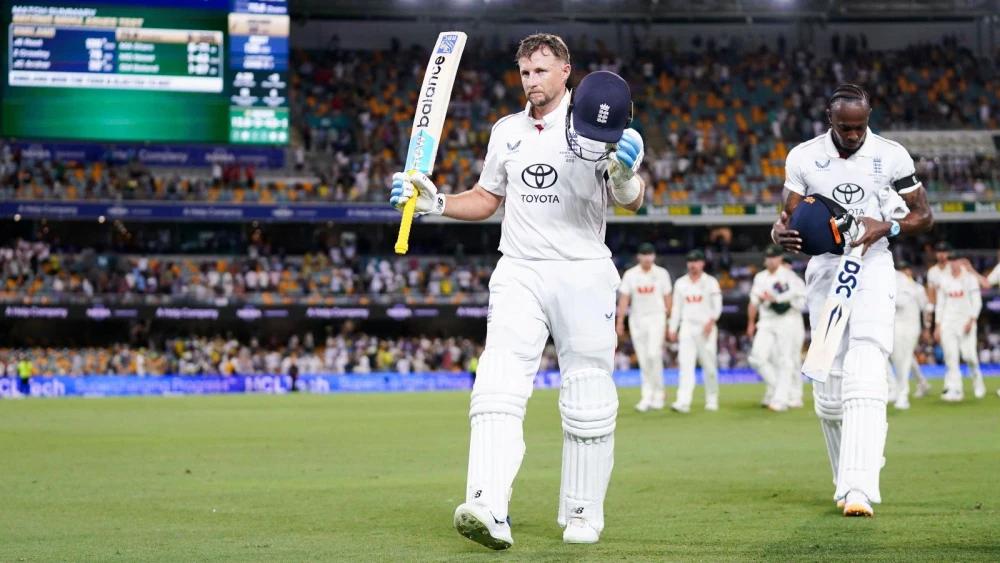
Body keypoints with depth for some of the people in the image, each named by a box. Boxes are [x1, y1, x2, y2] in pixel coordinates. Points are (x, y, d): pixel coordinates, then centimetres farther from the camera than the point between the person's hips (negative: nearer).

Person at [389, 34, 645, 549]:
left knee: (587, 399, 2)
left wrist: (625, 171, -35)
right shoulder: (507, 131, 13)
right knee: (498, 385, -15)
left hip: (582, 274, -3)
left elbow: (630, 202, -12)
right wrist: (435, 202, 4)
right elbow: (486, 200, 21)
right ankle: (489, 510, -28)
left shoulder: (595, 126, -3)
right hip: (519, 273, 3)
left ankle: (583, 514, 15)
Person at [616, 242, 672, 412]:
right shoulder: (630, 275, 5)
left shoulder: (661, 274, 3)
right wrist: (620, 321, -5)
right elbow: (624, 298, 2)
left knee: (654, 354, -16)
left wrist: (670, 322, 1)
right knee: (643, 359, 3)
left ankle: (658, 393, -5)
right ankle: (647, 395, 8)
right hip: (636, 320, 2)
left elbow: (667, 298, 5)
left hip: (656, 318, -2)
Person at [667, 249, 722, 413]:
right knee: (685, 365, -10)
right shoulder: (680, 283, 13)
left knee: (709, 366, 1)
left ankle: (712, 400, 16)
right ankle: (683, 402, -19)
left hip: (706, 328, -2)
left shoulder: (710, 282, 3)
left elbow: (717, 305, -5)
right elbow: (676, 307, 15)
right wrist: (672, 329, 9)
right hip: (687, 328, 2)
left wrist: (711, 320, -22)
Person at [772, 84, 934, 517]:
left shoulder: (891, 157, -1)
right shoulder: (803, 158, 3)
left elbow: (923, 216, 5)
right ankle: (847, 482, 20)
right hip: (824, 267, 3)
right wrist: (781, 232, -20)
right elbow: (789, 217, 5)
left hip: (872, 266, -3)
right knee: (828, 385, 3)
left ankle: (858, 489, -29)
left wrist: (886, 227, -15)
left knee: (865, 378, -19)